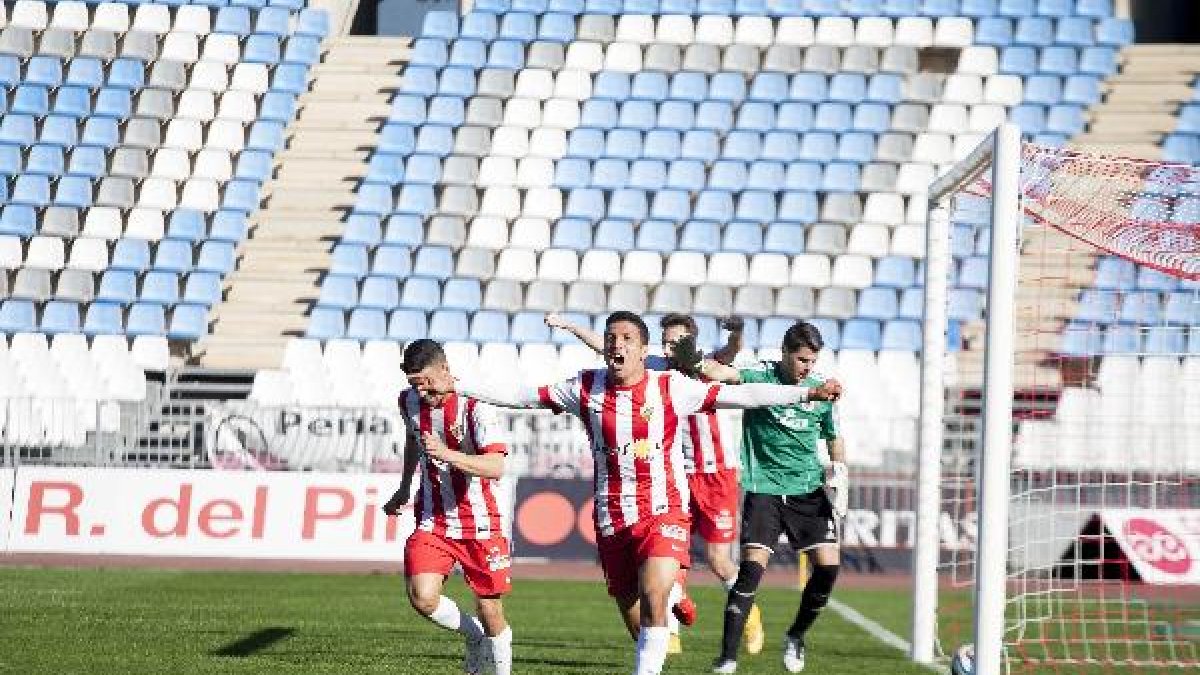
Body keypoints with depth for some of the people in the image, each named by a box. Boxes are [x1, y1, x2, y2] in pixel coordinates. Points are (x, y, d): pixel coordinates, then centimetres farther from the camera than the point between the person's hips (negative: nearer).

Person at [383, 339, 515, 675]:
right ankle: (473, 635, 10)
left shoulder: (474, 406, -17)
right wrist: (403, 489, 30)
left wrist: (447, 455, -40)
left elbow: (496, 467, -28)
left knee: (491, 612, 1)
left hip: (479, 525, -4)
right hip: (432, 522, 4)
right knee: (422, 597, -19)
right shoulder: (410, 402, 1)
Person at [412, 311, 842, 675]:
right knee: (634, 620, 8)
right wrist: (454, 386, 1)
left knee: (653, 598, -23)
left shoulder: (671, 388, -4)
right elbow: (520, 394, 6)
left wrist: (808, 393, -11)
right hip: (611, 521, 3)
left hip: (664, 513, -3)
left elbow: (739, 395, -5)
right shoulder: (586, 389, 3)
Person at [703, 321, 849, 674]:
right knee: (753, 566, -15)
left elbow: (834, 438, 20)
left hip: (808, 489, 4)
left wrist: (839, 473, 4)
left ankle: (796, 636, 18)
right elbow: (720, 373, -27)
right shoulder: (759, 376, -7)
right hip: (764, 488, -4)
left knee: (828, 565, -7)